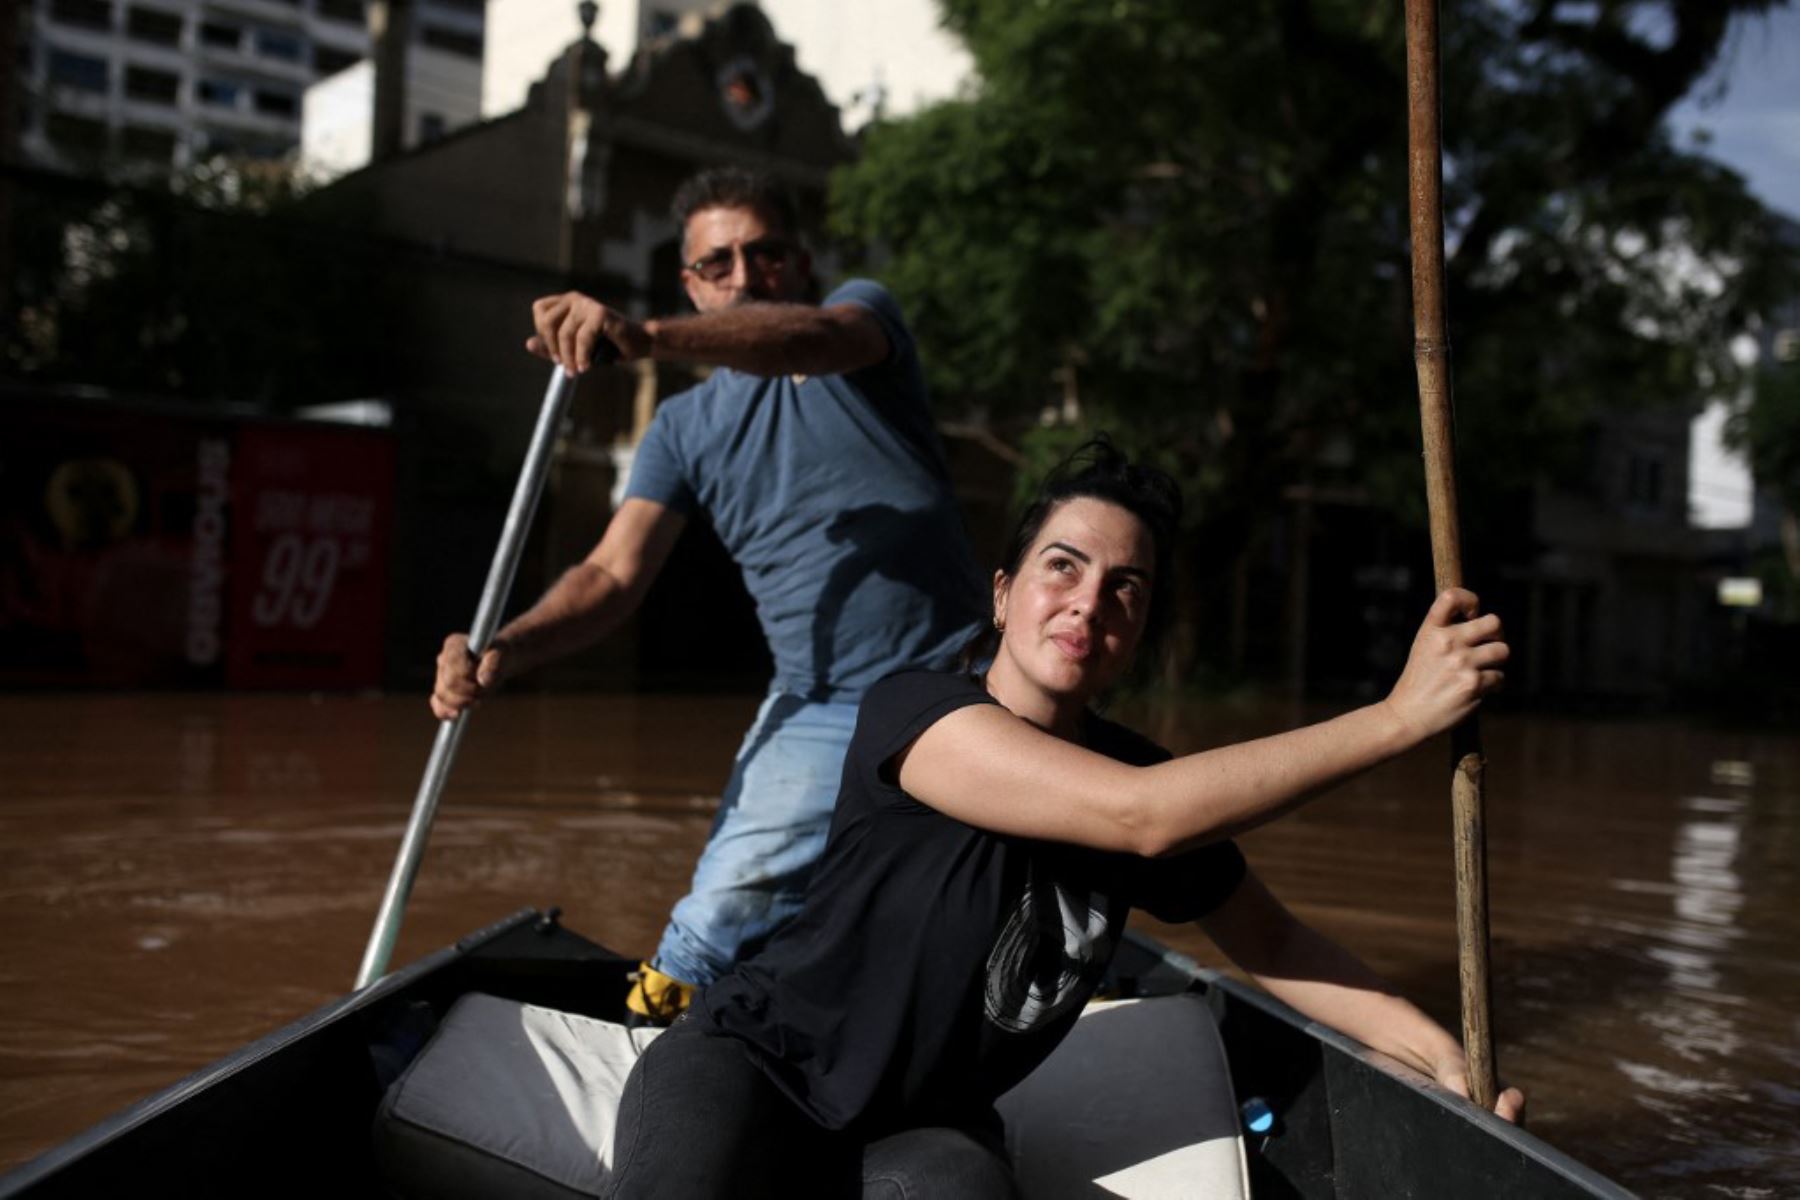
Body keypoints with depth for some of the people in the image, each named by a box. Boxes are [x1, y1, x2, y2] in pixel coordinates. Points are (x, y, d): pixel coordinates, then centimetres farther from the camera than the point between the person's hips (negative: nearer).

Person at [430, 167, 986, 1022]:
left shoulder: (863, 309, 1)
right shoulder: (685, 426, 10)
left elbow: (818, 339, -25)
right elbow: (614, 574, 0)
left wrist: (646, 337, -43)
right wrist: (502, 653, -20)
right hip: (816, 710, 2)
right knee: (720, 916, -13)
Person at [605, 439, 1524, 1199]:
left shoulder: (1129, 766, 0)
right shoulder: (911, 709, -18)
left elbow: (1270, 942, 12)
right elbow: (1141, 814, -30)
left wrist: (1442, 1053, 0)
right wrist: (1397, 715, -28)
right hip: (753, 1058, -5)